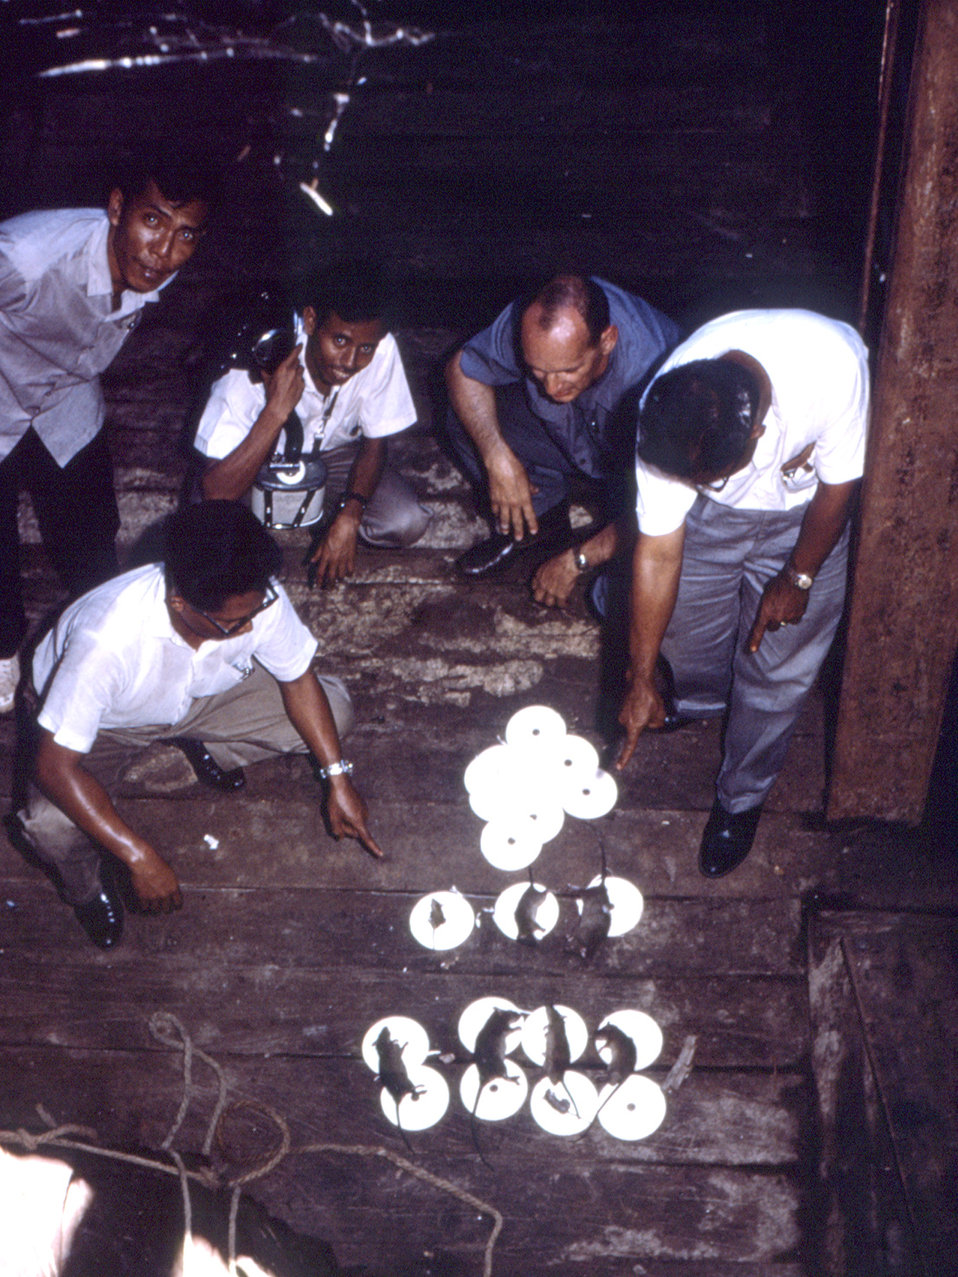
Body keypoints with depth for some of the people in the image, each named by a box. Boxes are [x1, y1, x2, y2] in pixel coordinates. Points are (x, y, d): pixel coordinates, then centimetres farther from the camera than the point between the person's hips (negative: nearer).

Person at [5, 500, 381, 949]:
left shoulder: (258, 599, -30)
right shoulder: (107, 640, -43)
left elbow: (299, 679, -10)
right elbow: (55, 766, -37)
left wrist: (338, 779, -15)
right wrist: (141, 859, -38)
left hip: (200, 693, 4)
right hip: (108, 720, -4)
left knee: (334, 710, -14)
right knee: (52, 827, -34)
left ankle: (210, 753, 13)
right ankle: (86, 885, 4)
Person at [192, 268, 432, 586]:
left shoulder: (382, 350, -26)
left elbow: (375, 444, -10)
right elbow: (216, 492, -39)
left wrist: (348, 517, -26)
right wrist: (276, 411, -48)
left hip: (331, 453, 2)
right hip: (258, 461, -2)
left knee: (407, 523, -23)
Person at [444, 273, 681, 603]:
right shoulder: (526, 320, -29)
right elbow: (461, 368, -11)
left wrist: (576, 560, -25)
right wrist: (498, 459, -25)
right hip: (568, 438, 5)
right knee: (466, 418, -16)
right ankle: (539, 516, 4)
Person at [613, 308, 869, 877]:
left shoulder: (837, 368, -42)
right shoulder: (665, 425, -34)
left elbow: (837, 488, -21)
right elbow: (658, 554, -23)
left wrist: (797, 578, -7)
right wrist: (642, 681, -15)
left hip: (807, 512, -1)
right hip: (711, 516, 2)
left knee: (778, 665, 0)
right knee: (684, 619, 11)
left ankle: (742, 798, 24)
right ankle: (702, 698, 47)